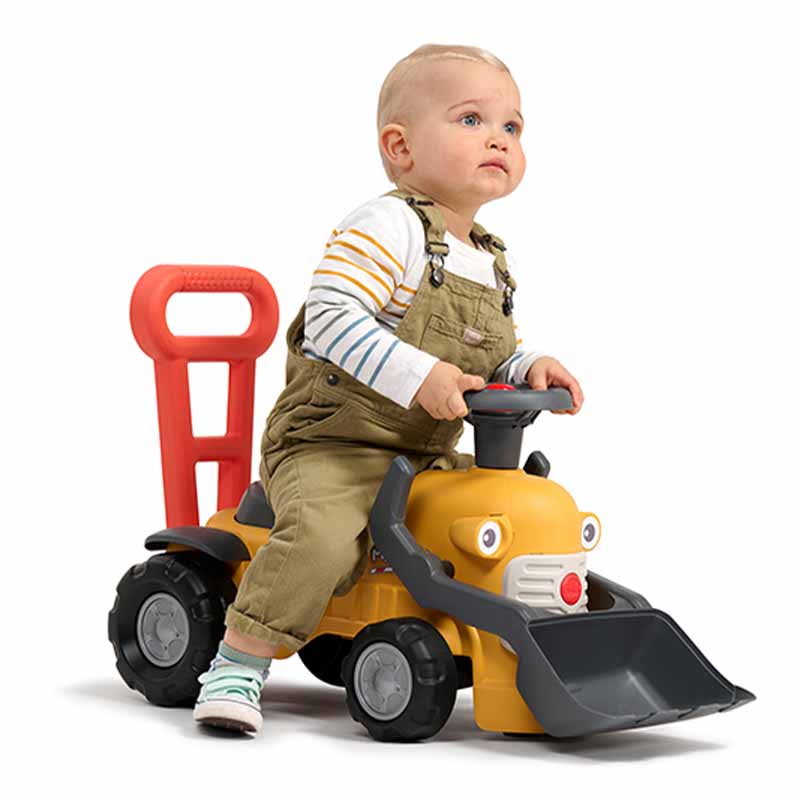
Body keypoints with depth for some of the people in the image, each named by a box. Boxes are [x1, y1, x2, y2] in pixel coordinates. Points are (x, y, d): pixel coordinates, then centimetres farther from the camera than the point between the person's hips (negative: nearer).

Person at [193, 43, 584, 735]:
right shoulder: (387, 227, -14)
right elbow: (329, 320, -25)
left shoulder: (493, 265, 14)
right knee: (320, 540, -33)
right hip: (332, 444, -8)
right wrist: (420, 377, -32)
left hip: (430, 456, 9)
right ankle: (236, 669, -21)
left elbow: (493, 357, 24)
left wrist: (530, 369, 0)